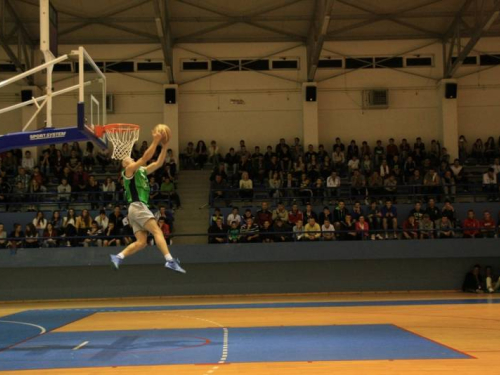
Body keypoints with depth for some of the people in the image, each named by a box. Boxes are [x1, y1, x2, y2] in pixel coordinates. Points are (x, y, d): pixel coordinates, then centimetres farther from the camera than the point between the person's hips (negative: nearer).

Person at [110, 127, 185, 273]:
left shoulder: (142, 171, 24)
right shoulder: (129, 169, 2)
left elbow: (159, 163, 20)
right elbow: (145, 157, -12)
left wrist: (164, 145, 11)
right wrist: (155, 142, -11)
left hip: (139, 208, 9)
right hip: (137, 206, -9)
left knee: (141, 242, 0)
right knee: (157, 231, -18)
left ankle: (118, 257, -2)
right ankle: (170, 260, -28)